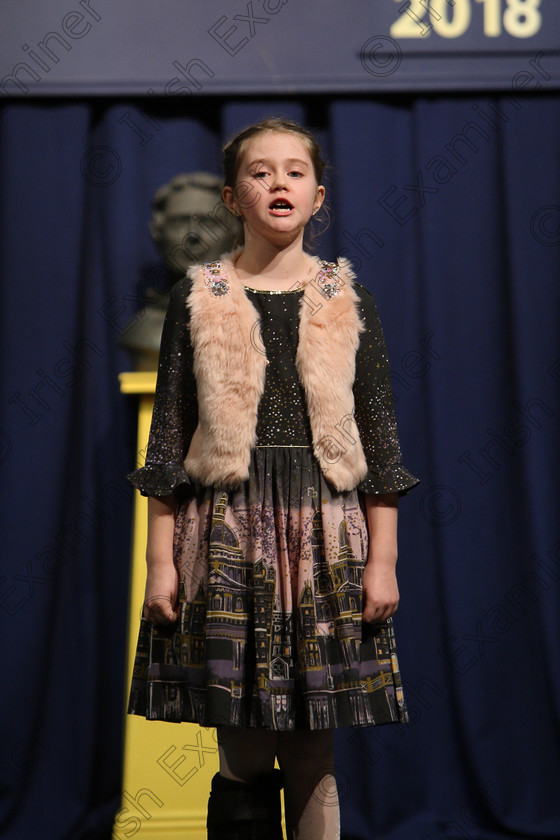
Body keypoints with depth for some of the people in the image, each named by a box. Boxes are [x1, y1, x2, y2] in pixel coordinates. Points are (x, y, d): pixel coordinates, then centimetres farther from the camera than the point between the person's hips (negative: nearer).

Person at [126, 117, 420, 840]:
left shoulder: (345, 298, 7)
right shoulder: (197, 297, 5)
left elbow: (378, 430, 7)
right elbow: (169, 429, 6)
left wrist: (383, 559, 2)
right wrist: (160, 560, 0)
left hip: (324, 534, 1)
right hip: (227, 533, -1)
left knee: (315, 758, 4)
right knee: (242, 756, 1)